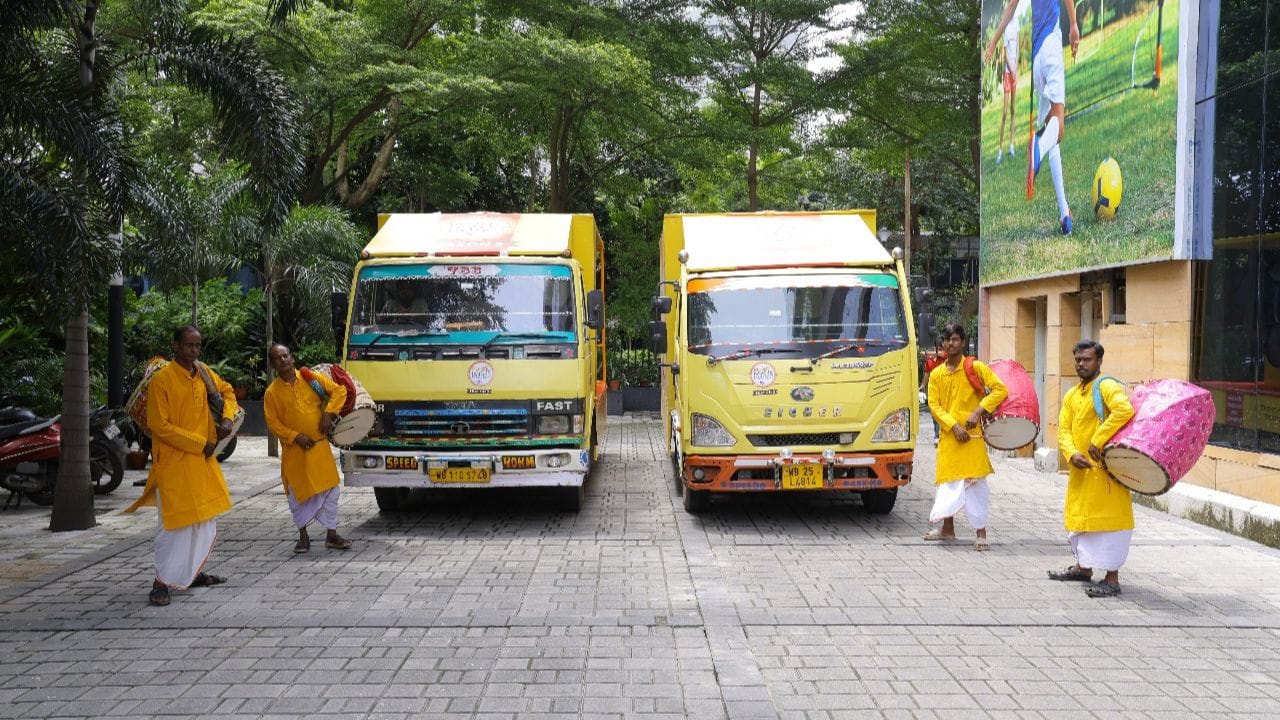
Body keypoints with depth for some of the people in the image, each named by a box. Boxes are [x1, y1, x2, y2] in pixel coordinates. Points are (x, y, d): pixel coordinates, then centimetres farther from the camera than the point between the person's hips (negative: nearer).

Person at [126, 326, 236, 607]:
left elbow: (227, 392, 22)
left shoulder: (203, 373, 4)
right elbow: (160, 426, -17)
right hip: (173, 462, -7)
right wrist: (201, 443, -16)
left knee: (205, 519, 14)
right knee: (175, 523, -7)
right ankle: (161, 582, 1)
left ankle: (193, 573, 27)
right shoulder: (161, 379, -15)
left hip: (203, 460, 7)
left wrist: (227, 418, 1)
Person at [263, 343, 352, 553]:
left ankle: (331, 534, 13)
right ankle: (303, 536, 21)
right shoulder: (272, 392, -2)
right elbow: (272, 423, -3)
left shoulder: (312, 378, 2)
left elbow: (339, 390, 5)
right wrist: (296, 437, -13)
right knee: (298, 493, 5)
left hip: (320, 445, 1)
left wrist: (329, 413, -8)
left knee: (329, 489, 2)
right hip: (294, 451, -1)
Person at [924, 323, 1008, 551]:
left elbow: (1000, 390, -7)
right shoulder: (936, 374, 9)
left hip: (971, 435, -4)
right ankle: (948, 528, 25)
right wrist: (954, 426, -12)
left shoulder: (976, 368, -1)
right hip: (948, 436, 4)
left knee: (975, 481, -6)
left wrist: (978, 411, -17)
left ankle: (981, 533, -1)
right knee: (947, 480, 11)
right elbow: (934, 405, 2)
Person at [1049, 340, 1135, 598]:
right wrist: (1072, 454, -14)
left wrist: (1098, 441, -29)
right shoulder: (1071, 395, 14)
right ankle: (1083, 567, 34)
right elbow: (1064, 431, 7)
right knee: (1081, 515, 18)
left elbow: (1124, 410, -30)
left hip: (1104, 469, -8)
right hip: (1080, 470, 8)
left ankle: (1112, 579, -1)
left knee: (1106, 518, -6)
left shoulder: (1107, 386, -11)